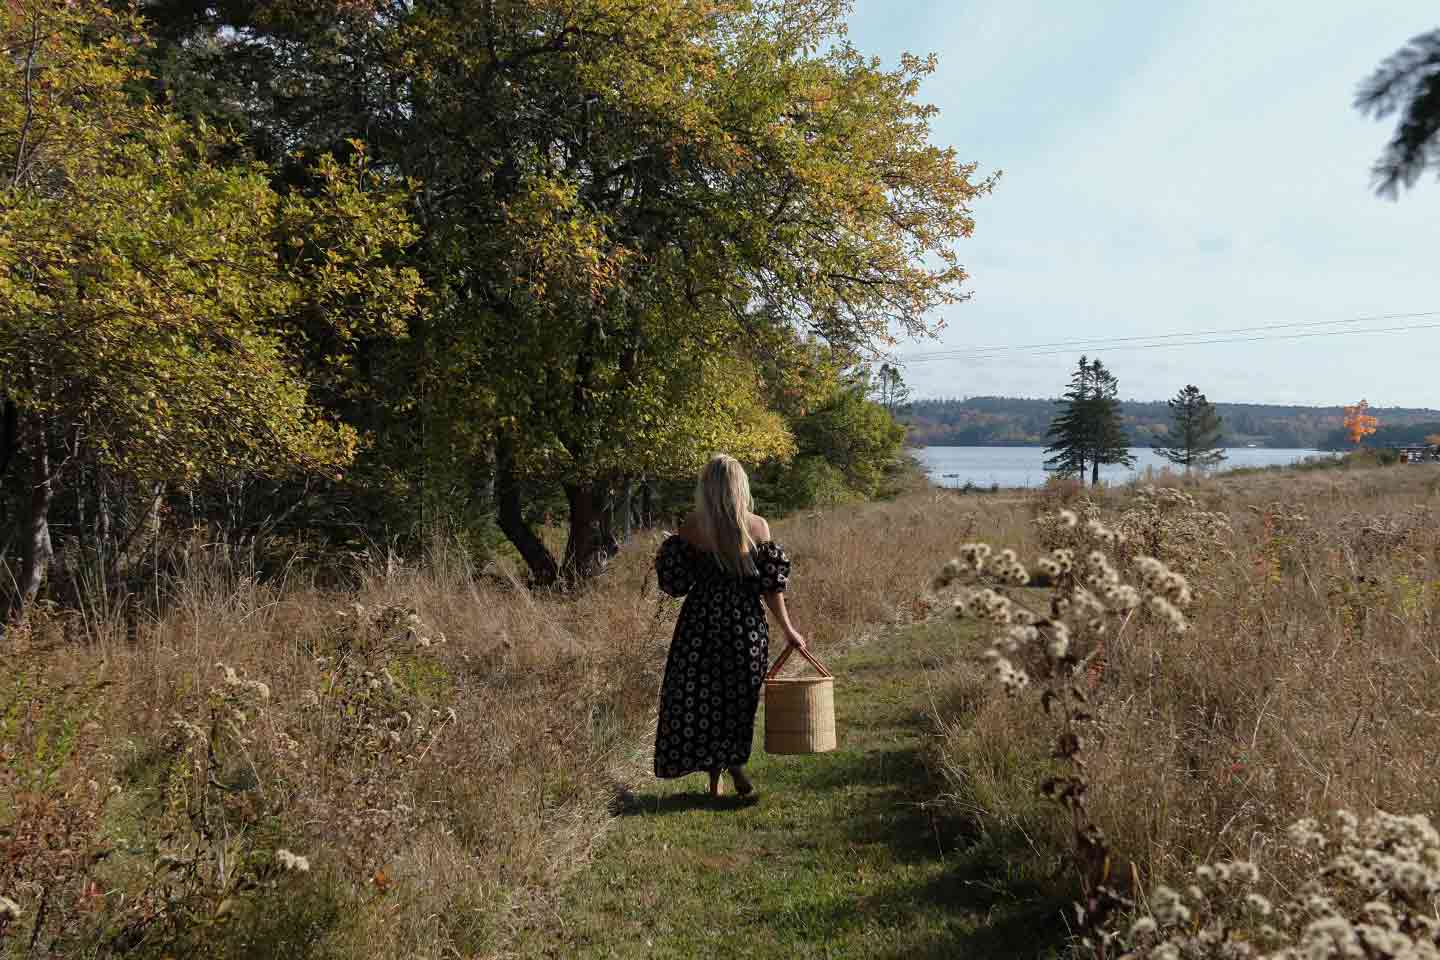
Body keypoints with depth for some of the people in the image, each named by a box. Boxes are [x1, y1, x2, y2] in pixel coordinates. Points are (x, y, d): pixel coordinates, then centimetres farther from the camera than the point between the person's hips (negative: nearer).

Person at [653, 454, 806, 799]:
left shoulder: (690, 527, -7)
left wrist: (667, 549, 16)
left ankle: (716, 780, 13)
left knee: (699, 695, 11)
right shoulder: (757, 527, -5)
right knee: (738, 695, 16)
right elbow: (770, 586, -5)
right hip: (746, 623, 1)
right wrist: (787, 629, 4)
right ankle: (734, 763, -1)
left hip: (701, 619, -1)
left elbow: (676, 583, -3)